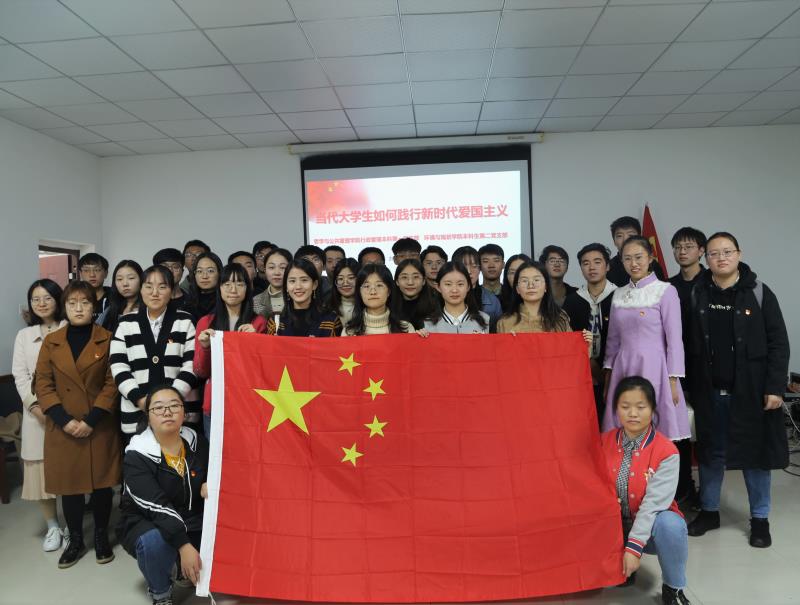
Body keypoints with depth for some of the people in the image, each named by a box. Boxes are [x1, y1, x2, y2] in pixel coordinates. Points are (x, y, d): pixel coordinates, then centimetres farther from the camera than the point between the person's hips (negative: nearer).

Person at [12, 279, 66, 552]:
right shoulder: (24, 335, 14)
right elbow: (20, 376, 7)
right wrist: (35, 405, -8)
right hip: (37, 413, 3)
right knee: (41, 471, 4)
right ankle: (53, 527, 18)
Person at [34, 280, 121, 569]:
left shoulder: (107, 339, -1)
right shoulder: (51, 342, 7)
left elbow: (113, 382, -6)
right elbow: (43, 385, 2)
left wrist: (92, 420, -14)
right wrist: (65, 420, -10)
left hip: (101, 427, -2)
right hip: (63, 429, 2)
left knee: (101, 483, 7)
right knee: (69, 484, 8)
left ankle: (101, 537, 25)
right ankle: (75, 541, 25)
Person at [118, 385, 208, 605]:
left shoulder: (196, 441, -5)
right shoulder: (137, 455, -18)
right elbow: (156, 506, -29)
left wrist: (209, 485, -16)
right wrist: (183, 545, -39)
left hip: (191, 521, 4)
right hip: (145, 522, -3)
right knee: (155, 542, -36)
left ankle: (186, 569, 12)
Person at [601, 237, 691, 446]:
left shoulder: (666, 291, -4)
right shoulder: (619, 294, 10)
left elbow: (674, 340, -5)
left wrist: (673, 382, -8)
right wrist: (608, 379, 11)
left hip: (653, 368, -4)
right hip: (623, 368, 4)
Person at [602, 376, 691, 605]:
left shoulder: (666, 451, -18)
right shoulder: (605, 442, -5)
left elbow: (653, 502, -25)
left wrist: (634, 546, -30)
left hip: (651, 526, -4)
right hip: (615, 525, 4)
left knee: (671, 525, -35)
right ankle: (621, 566, 10)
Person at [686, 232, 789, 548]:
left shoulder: (759, 293, -3)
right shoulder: (697, 294, 2)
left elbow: (778, 343, -4)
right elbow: (688, 343, 3)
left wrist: (775, 387, -10)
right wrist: (687, 386, 0)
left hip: (750, 390, -2)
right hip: (709, 391, 2)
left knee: (755, 453, 8)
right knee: (710, 453, 12)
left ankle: (760, 519, 24)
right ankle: (709, 511, 28)